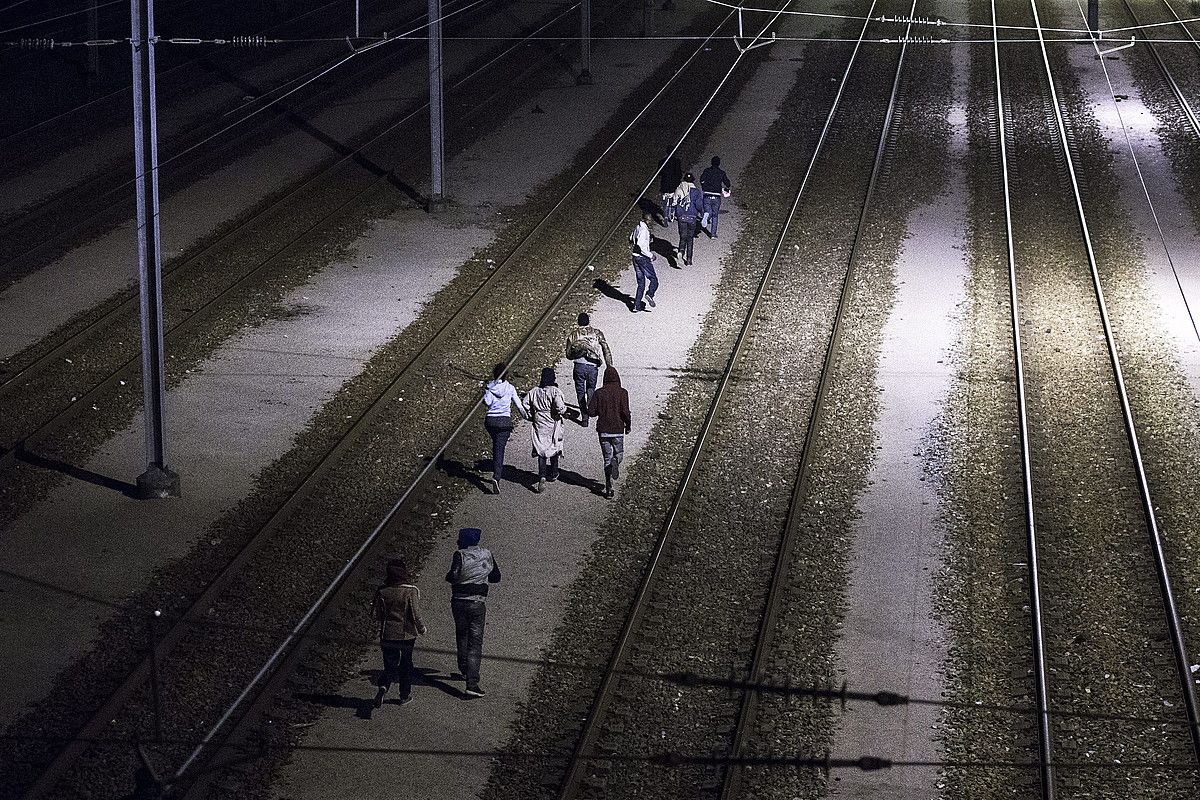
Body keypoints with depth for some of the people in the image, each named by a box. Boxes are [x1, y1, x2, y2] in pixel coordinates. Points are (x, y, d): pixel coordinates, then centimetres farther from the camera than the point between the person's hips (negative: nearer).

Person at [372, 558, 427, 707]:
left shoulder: (382, 591, -7)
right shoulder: (411, 591, -15)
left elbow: (375, 615, -3)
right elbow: (416, 615, -16)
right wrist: (422, 629, 2)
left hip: (387, 635, 2)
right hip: (407, 634, -2)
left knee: (390, 665, 10)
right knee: (406, 663, 18)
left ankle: (383, 687, -18)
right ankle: (405, 695, 27)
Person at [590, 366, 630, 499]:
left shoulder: (599, 393, -3)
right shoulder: (622, 393, -8)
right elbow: (625, 412, -14)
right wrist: (628, 425, 3)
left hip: (603, 430, 1)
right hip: (618, 429, -1)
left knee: (607, 458, 9)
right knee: (619, 453, 20)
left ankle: (608, 489, 4)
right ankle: (615, 462, -17)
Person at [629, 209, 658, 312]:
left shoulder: (637, 228, 11)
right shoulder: (643, 230, -18)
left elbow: (631, 239, 26)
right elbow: (640, 245, -28)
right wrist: (650, 255, -20)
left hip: (635, 257, 9)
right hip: (643, 258, -9)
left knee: (640, 282, 12)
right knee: (654, 280, -2)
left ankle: (637, 305, 9)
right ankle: (650, 294, -26)